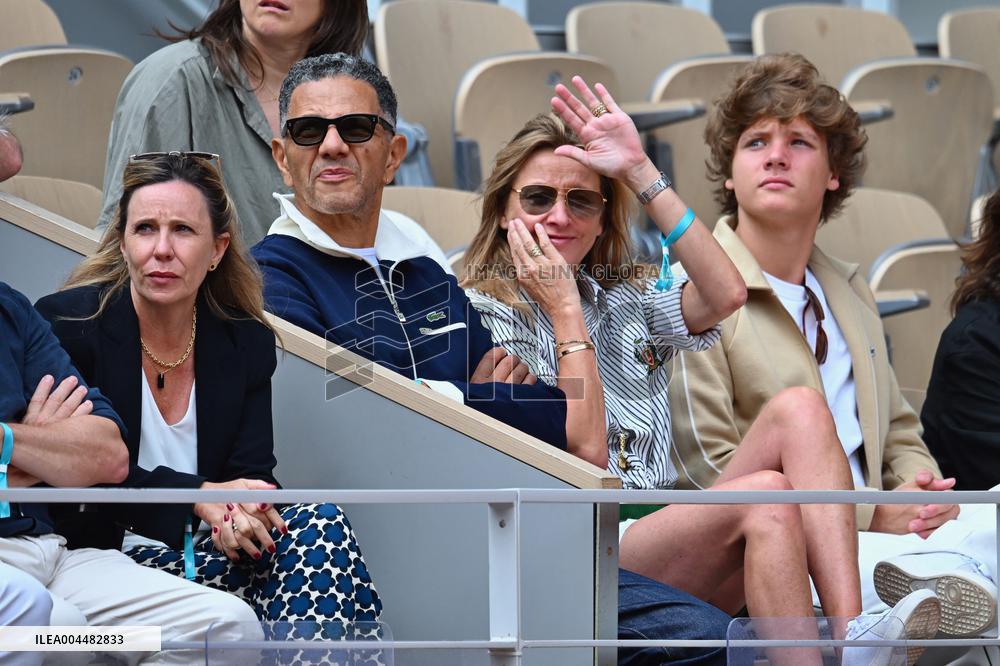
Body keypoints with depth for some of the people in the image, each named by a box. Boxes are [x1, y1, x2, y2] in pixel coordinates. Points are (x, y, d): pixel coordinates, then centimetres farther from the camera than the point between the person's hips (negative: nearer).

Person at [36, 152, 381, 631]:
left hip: (202, 556, 5)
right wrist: (201, 496, -21)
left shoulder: (247, 343, 6)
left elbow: (252, 475, 1)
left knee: (318, 522, -22)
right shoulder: (67, 325, -7)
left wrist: (238, 518, -24)